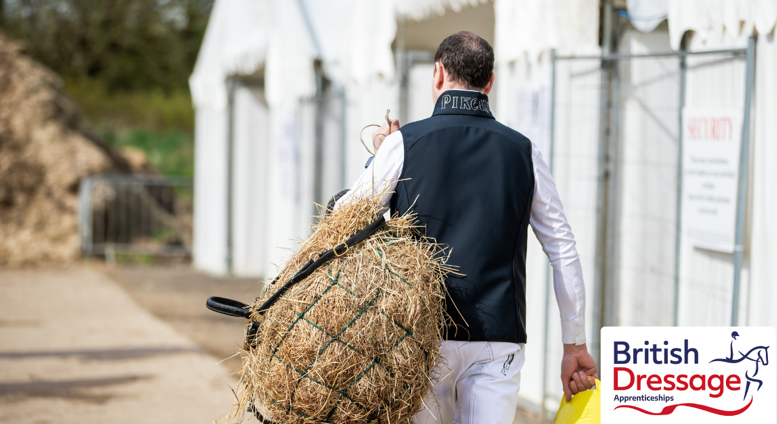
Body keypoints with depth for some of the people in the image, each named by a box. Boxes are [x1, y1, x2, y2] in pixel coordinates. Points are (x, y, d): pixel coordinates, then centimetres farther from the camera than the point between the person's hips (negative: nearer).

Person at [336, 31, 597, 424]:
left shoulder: (403, 143, -1)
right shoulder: (523, 151, 7)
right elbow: (563, 250, 8)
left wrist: (378, 158, 21)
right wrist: (575, 345, 14)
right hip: (498, 340, 1)